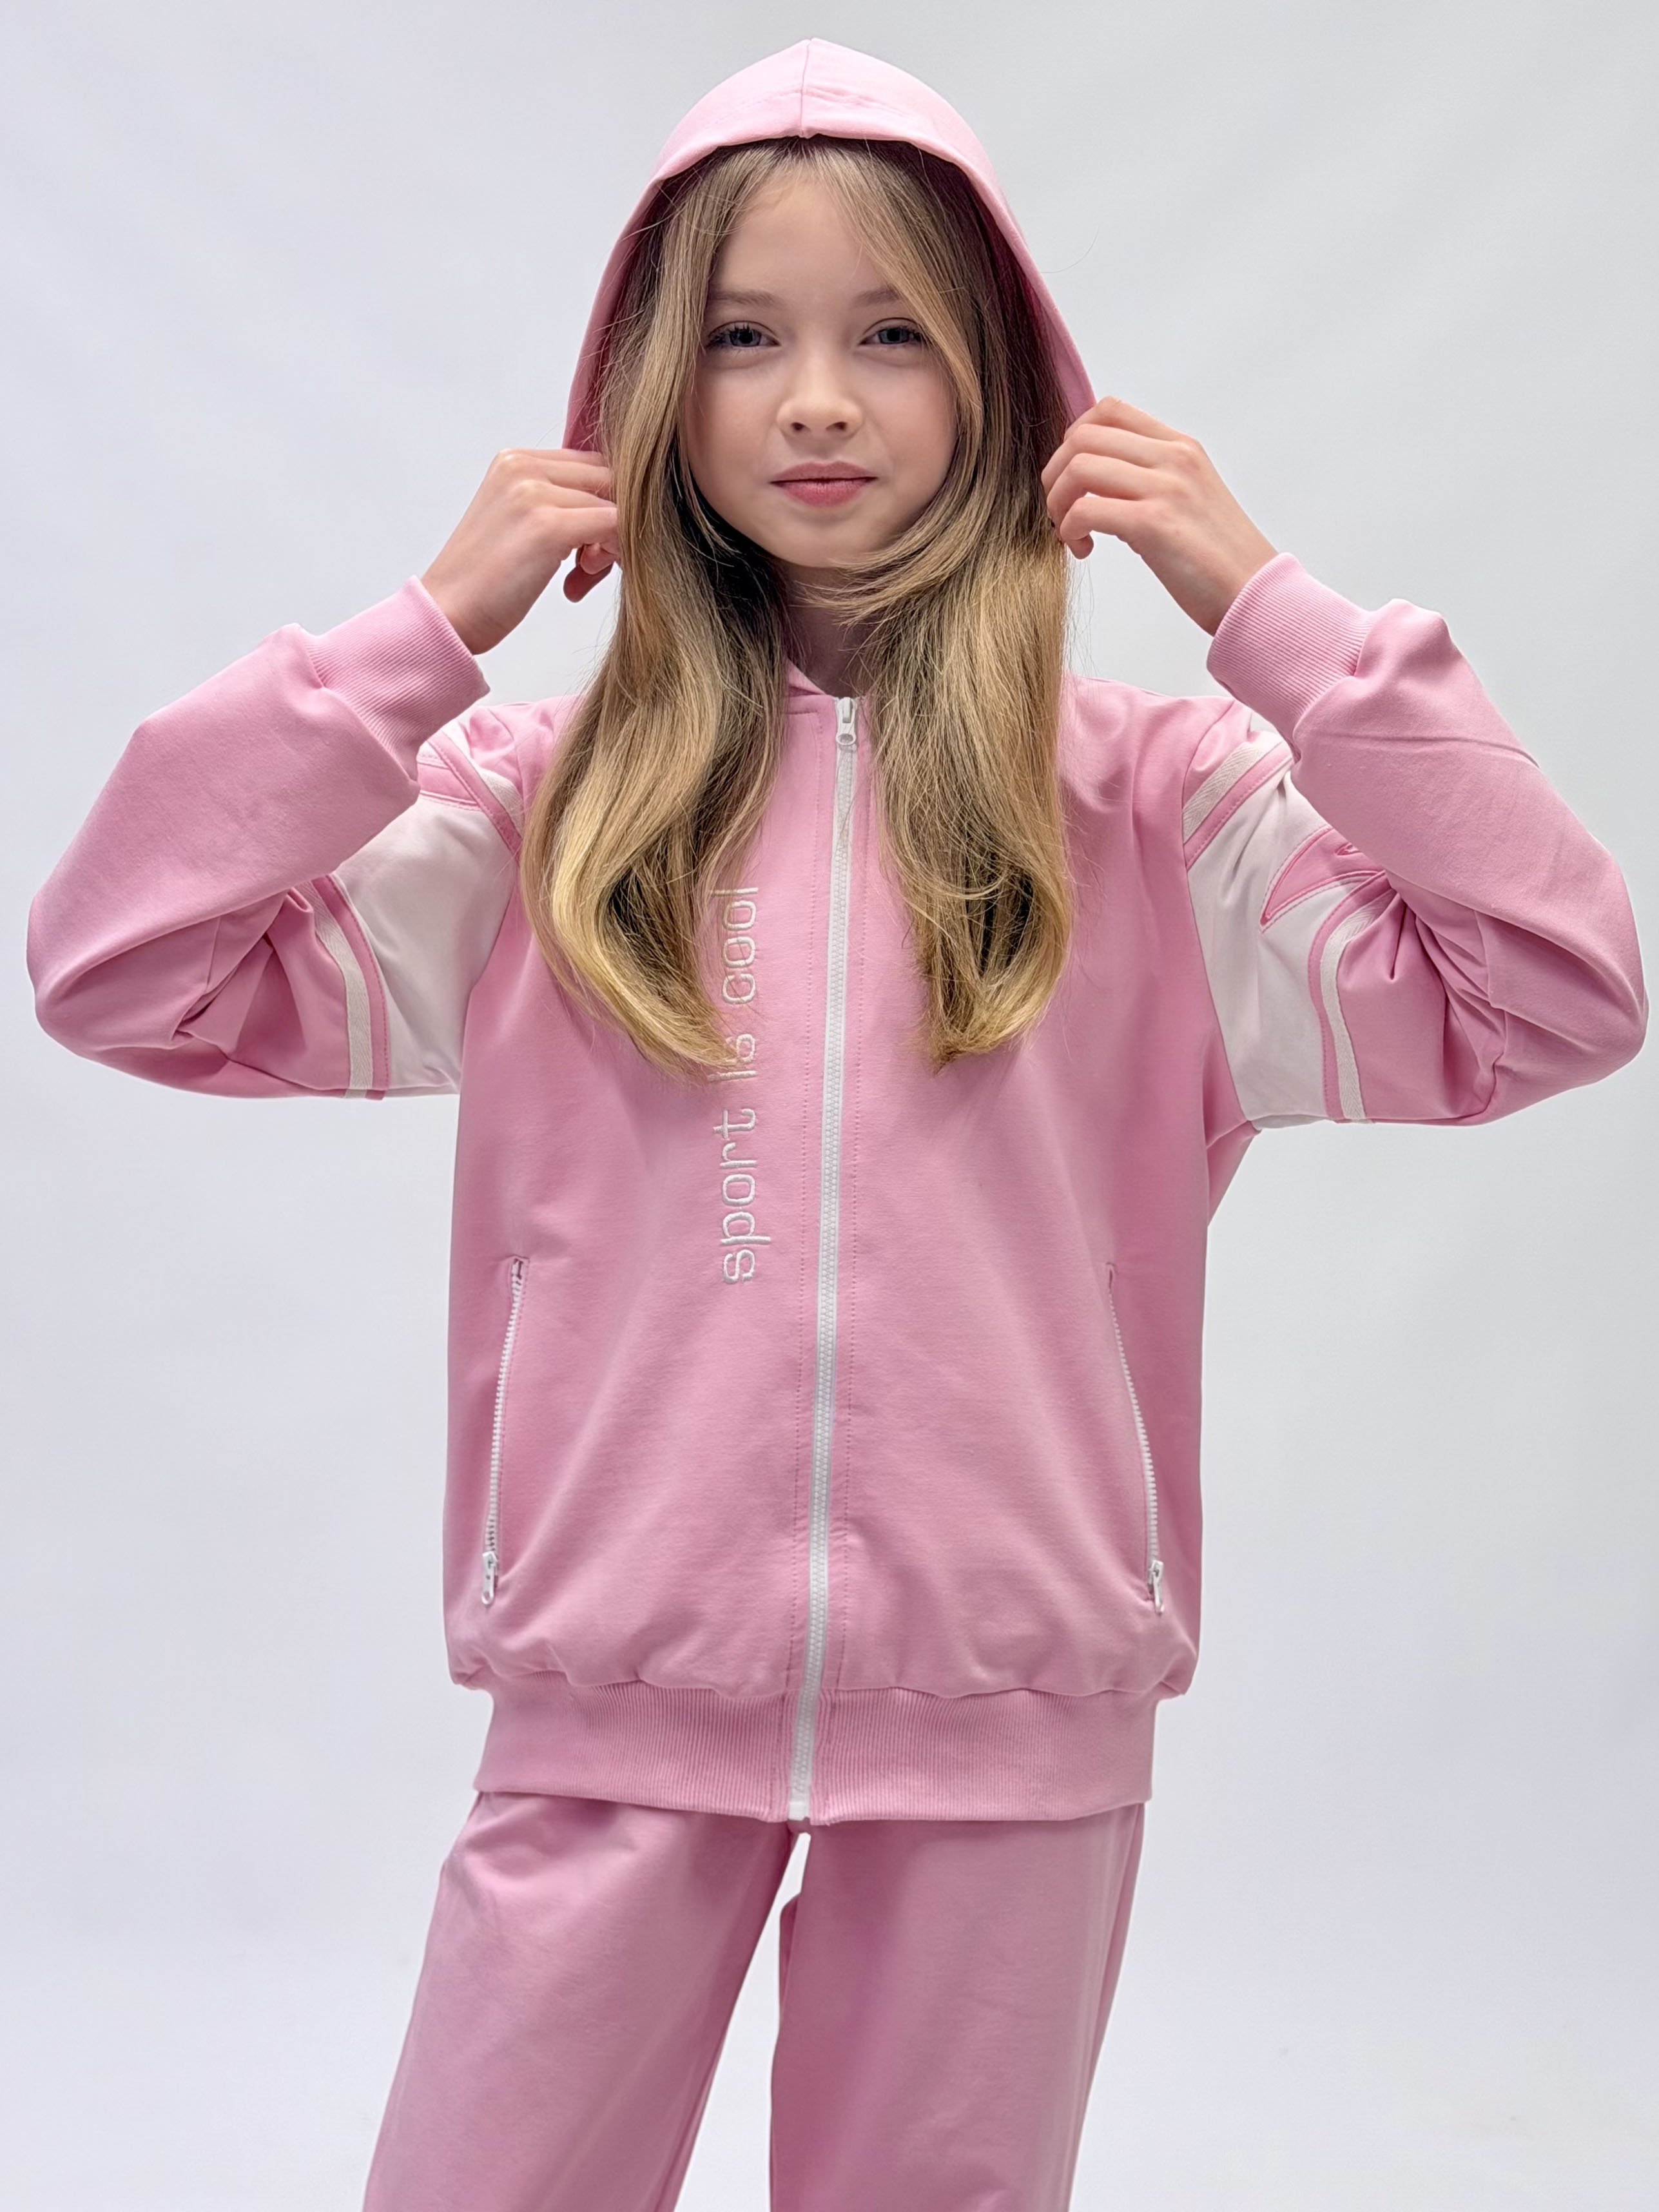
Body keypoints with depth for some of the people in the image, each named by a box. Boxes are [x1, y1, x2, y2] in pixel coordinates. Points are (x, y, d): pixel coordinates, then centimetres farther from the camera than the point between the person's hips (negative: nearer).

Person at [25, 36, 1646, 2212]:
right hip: (613, 1701, 1)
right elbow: (118, 974, -6)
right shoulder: (541, 795, 0)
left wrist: (1269, 606, -10)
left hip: (1013, 1712, 0)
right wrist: (429, 626, -8)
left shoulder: (1149, 798, -2)